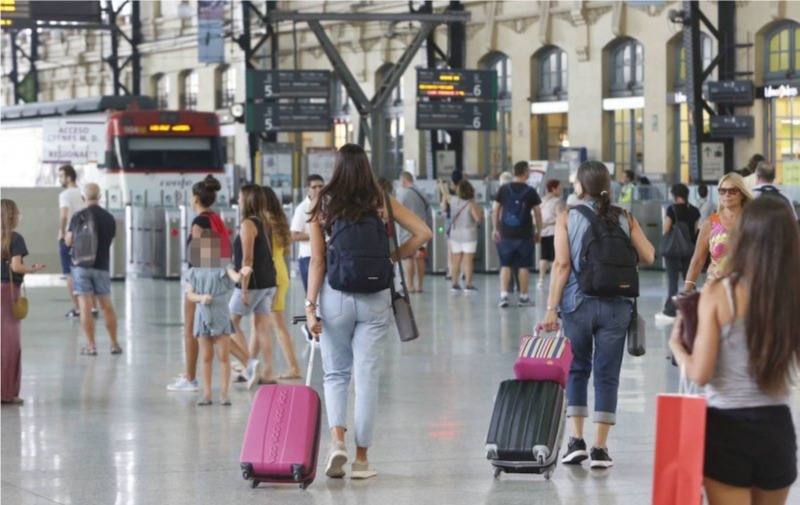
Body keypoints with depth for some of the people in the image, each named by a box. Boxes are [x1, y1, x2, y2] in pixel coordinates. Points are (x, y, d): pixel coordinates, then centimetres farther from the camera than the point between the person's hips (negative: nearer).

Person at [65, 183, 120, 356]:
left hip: (81, 265, -3)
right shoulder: (109, 218, 1)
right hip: (102, 266, 3)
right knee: (107, 306, 12)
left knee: (85, 307, -1)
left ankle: (91, 345, -3)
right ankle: (114, 344, 14)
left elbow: (69, 241, 0)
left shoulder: (78, 216, -7)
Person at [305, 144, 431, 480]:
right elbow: (423, 233, -2)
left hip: (335, 297, 0)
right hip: (375, 298, 0)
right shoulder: (381, 203, -1)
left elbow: (317, 260, -4)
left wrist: (310, 306, -3)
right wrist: (393, 257, 9)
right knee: (367, 377, 4)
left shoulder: (324, 206, -2)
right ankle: (361, 458, 7)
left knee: (335, 374, 14)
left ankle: (337, 439, -8)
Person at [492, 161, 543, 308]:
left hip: (506, 234, 2)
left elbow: (495, 210, 3)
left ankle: (504, 295, -5)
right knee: (523, 266, 8)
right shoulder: (530, 192, -4)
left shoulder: (504, 190, 1)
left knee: (505, 265, 7)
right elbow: (537, 213, -2)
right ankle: (523, 296, 13)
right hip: (524, 235, -1)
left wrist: (496, 229, 12)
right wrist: (538, 232, 9)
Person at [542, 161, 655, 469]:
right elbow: (648, 257, 1)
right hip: (616, 305, 0)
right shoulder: (625, 218, 3)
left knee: (576, 369, 16)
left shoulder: (567, 218, -2)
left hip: (577, 303, 0)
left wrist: (551, 308, -8)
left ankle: (576, 440, 9)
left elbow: (562, 264, -9)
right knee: (607, 375, 6)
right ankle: (600, 448, 5)